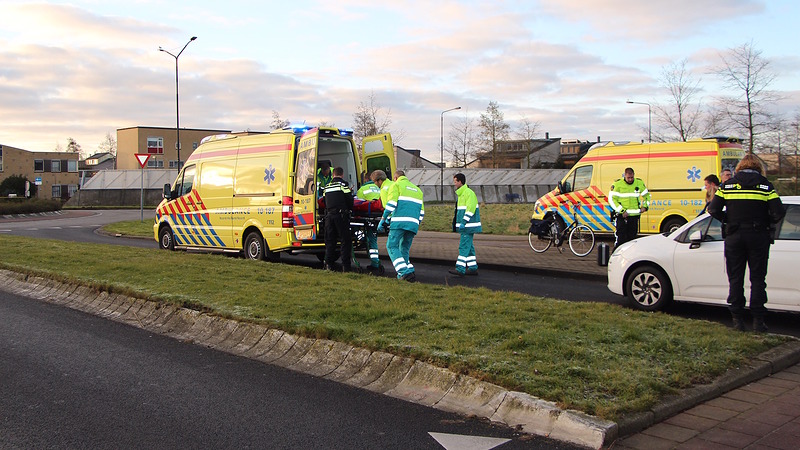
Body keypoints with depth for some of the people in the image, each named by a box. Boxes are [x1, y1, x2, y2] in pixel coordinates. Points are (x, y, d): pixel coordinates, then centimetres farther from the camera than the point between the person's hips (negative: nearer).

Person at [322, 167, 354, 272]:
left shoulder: (327, 186, 16)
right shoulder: (343, 184, -3)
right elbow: (349, 199, -6)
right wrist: (349, 209, 11)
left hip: (329, 215, 5)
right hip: (341, 214, -5)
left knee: (330, 240, 11)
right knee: (345, 240, -1)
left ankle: (329, 264, 8)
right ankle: (345, 265, -6)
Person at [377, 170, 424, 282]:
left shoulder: (396, 185, 10)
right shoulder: (417, 189, 28)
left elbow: (391, 204, -5)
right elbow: (421, 211, 24)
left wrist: (384, 220, -2)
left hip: (399, 222, -6)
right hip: (413, 224, 6)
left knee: (392, 246, -1)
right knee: (404, 249, 16)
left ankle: (405, 272, -16)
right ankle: (409, 271, 4)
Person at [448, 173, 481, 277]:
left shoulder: (469, 193, -14)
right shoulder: (461, 193, 19)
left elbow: (470, 209, -21)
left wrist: (463, 222, -24)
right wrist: (460, 223, 22)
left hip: (469, 226, -10)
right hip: (465, 226, 10)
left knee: (464, 246, -12)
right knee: (469, 246, 12)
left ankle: (460, 269, -14)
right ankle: (473, 268, 17)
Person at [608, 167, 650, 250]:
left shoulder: (639, 183, 6)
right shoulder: (618, 184, -6)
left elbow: (646, 195, 20)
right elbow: (612, 199, -7)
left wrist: (645, 206, 2)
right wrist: (622, 211, -14)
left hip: (634, 215, 4)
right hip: (622, 215, -4)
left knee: (632, 237, 8)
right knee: (621, 238, -10)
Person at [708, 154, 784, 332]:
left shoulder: (727, 185, 3)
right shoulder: (765, 186, 0)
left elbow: (713, 210, -3)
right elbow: (778, 212, -8)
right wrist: (766, 223, 10)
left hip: (734, 237, 1)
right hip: (758, 237, -1)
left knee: (735, 279, 8)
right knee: (757, 279, 7)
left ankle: (737, 319, 9)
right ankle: (758, 320, 6)